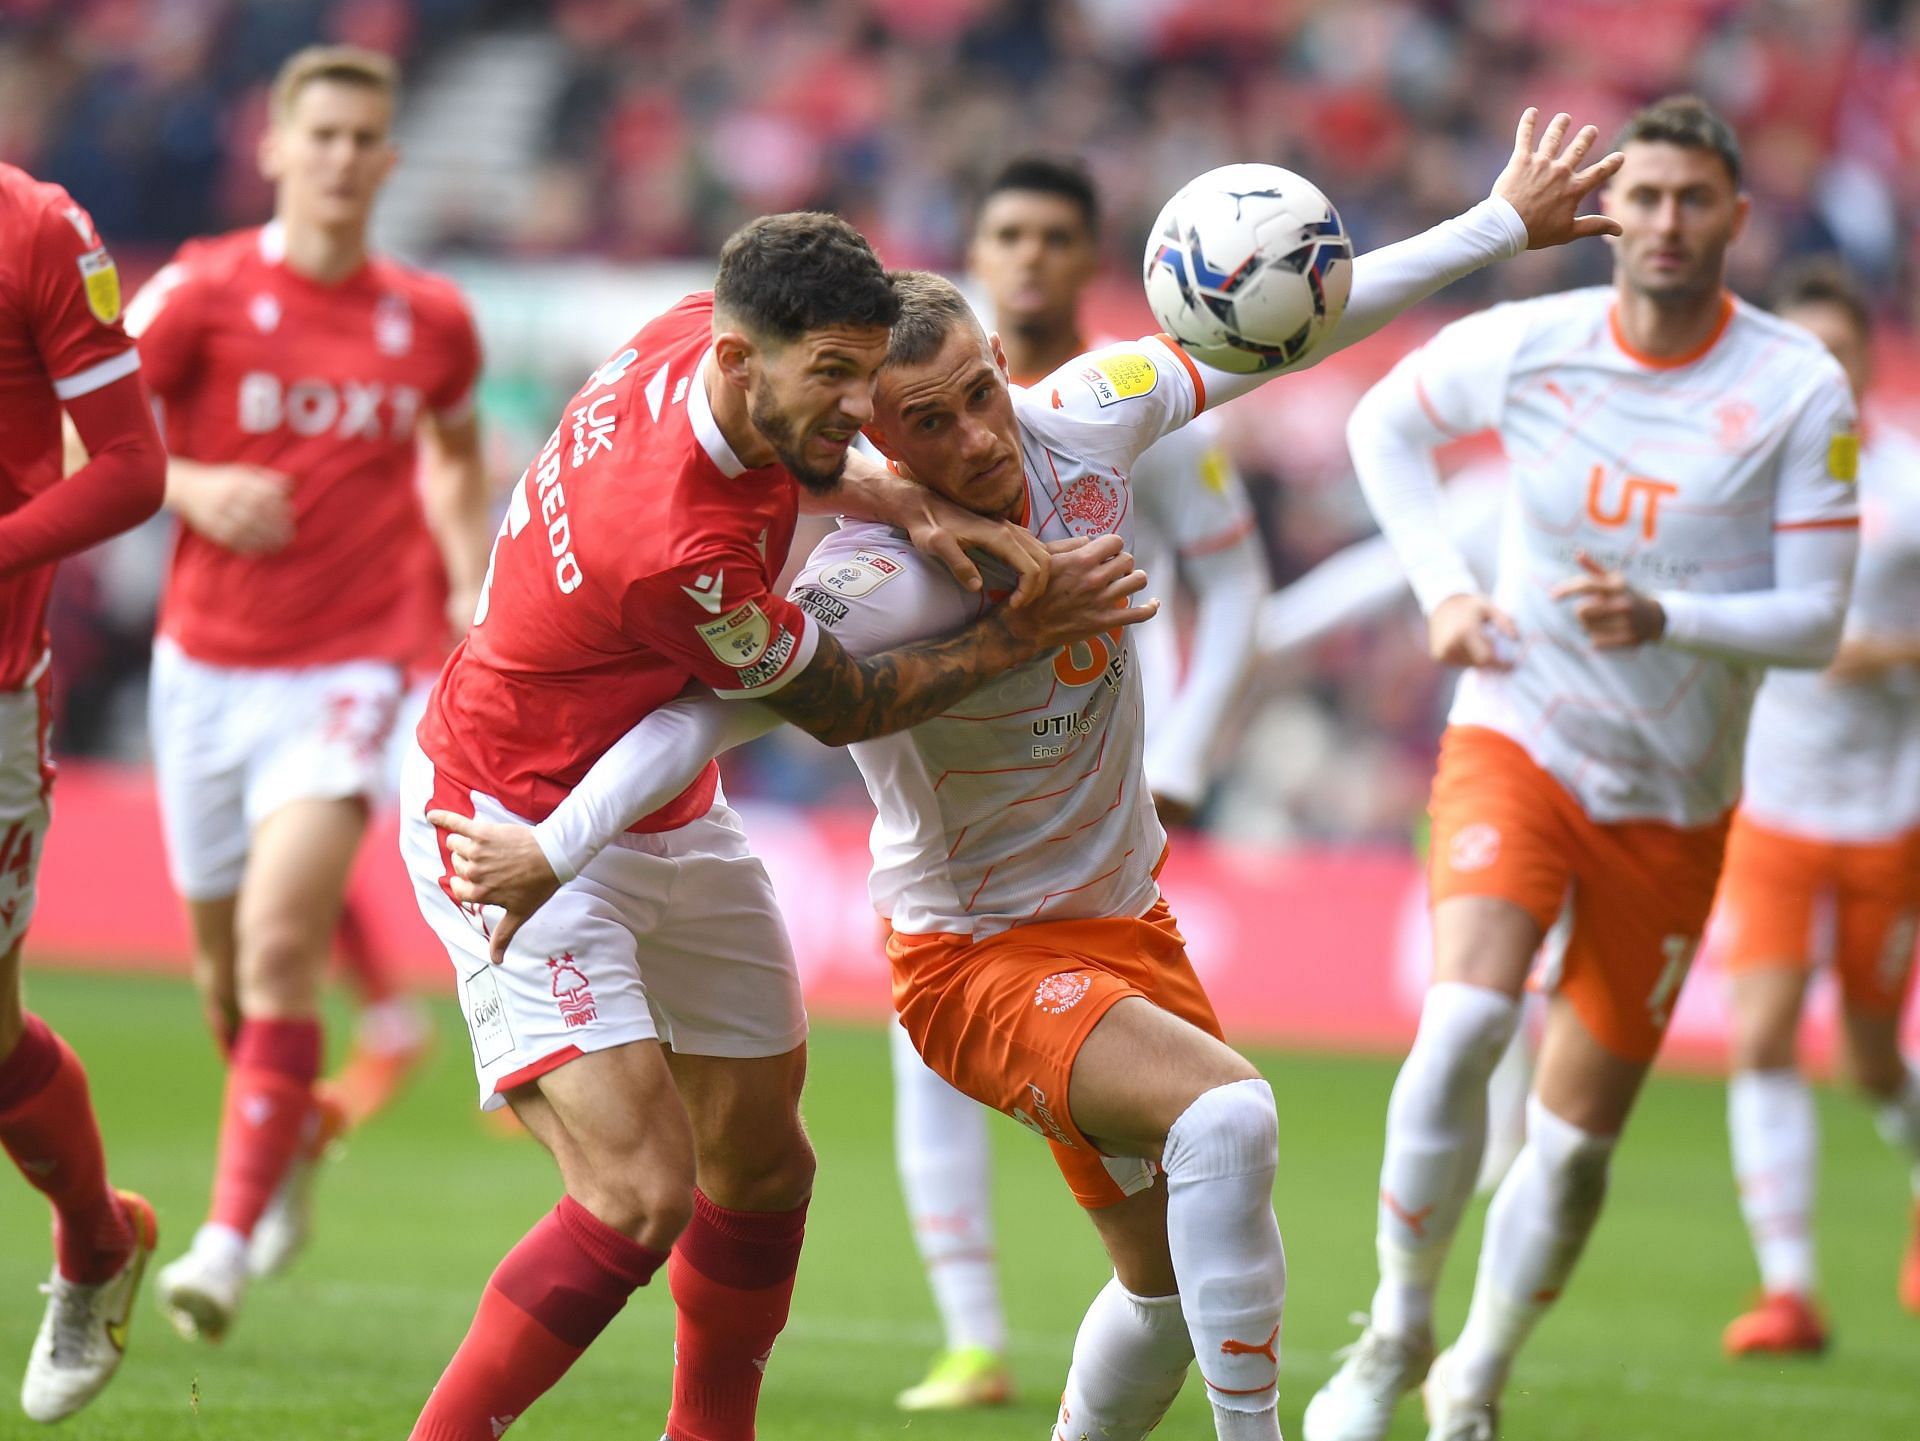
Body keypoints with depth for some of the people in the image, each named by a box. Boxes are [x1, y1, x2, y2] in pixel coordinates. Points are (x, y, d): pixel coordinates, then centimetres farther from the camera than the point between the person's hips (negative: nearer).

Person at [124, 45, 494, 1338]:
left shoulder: (432, 320, 3)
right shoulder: (204, 292, -4)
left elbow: (457, 454, 23)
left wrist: (475, 587, 9)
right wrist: (190, 486, -19)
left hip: (344, 672, -1)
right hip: (208, 662, 1)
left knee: (280, 947, -20)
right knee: (224, 963, 13)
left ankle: (231, 1238, -21)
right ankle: (293, 1152, 43)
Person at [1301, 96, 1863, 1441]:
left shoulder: (1800, 389, -11)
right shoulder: (1525, 346, -7)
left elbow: (1815, 619, -10)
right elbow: (1385, 424, 14)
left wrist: (1662, 619, -28)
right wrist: (1443, 588, 1)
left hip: (1676, 800, 1)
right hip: (1519, 741, -1)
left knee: (1578, 1138, 4)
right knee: (1465, 1018, -27)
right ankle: (1396, 1330, -10)